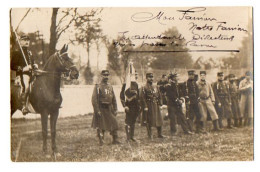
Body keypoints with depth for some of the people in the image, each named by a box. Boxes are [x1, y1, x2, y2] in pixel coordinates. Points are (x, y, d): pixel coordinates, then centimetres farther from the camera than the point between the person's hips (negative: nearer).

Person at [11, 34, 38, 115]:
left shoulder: (30, 53, 24)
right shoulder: (16, 52, 2)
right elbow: (12, 66, -5)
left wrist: (35, 66, 10)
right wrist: (23, 68, -18)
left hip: (31, 74, 9)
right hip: (22, 74, -9)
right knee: (26, 86, -34)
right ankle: (24, 107, -35)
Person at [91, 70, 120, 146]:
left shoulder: (110, 86, 12)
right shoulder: (97, 87, -6)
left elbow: (114, 99, 16)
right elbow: (94, 99, -12)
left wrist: (115, 109, 10)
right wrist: (97, 110, -18)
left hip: (109, 109, 5)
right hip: (101, 108, -5)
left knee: (114, 124, 3)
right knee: (100, 126, 1)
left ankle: (115, 140, 12)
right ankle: (101, 141, 11)